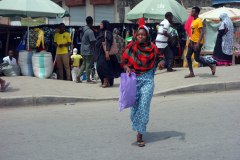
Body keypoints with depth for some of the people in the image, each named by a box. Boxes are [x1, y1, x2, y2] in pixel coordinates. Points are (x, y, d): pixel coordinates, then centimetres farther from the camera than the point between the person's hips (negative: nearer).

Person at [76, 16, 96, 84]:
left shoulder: (83, 29, 7)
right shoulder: (90, 31, -18)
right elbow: (92, 42, -18)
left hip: (83, 50, 8)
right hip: (89, 50, -8)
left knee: (84, 64, 17)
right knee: (88, 65, -1)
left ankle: (78, 77, 11)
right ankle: (88, 80, 5)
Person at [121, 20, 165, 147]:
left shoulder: (152, 47, 1)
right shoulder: (131, 47, -1)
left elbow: (160, 57, 10)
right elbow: (124, 62, 3)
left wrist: (161, 62, -13)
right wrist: (127, 68, -18)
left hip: (148, 80, 0)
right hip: (134, 79, 0)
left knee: (144, 105, -7)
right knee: (135, 104, 5)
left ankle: (140, 135, -3)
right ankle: (136, 122, 39)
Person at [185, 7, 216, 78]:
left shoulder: (199, 21, -16)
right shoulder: (193, 21, 12)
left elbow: (201, 33, -22)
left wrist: (198, 43, -30)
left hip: (197, 43, -9)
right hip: (192, 41, 9)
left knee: (197, 58, -7)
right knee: (188, 57, 5)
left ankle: (212, 66, 9)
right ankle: (191, 73, 10)